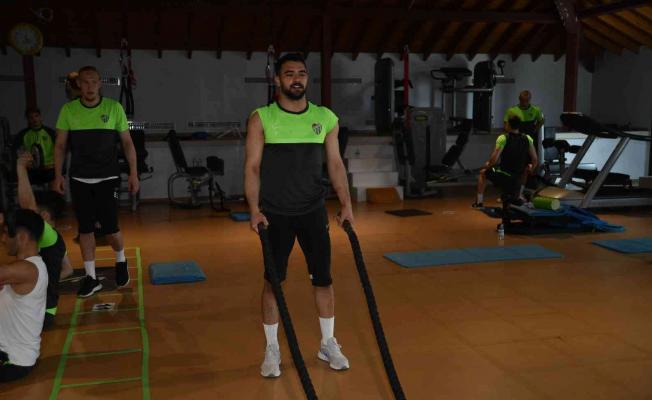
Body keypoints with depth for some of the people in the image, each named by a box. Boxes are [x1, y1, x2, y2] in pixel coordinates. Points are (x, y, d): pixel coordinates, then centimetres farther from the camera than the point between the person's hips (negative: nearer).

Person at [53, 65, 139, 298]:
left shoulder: (114, 108, -3)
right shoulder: (68, 110, 1)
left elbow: (127, 142, 1)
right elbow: (60, 145, 7)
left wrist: (133, 173, -4)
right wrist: (58, 175, 0)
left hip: (107, 178, -2)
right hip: (79, 180, 2)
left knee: (110, 227, -5)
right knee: (85, 228, 5)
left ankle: (121, 262, 26)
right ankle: (91, 278, 16)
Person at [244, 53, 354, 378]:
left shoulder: (326, 118, 2)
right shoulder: (262, 118, -5)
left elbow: (335, 163, 5)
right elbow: (252, 167, -7)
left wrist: (346, 204, -4)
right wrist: (254, 209, -16)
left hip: (313, 211, 2)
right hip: (275, 214, -2)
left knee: (323, 278, 7)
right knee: (273, 281, 5)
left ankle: (328, 344, 23)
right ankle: (272, 349, 19)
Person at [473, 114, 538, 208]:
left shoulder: (503, 138, -14)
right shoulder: (527, 139, -2)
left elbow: (494, 159, -18)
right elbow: (535, 160, -1)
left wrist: (487, 165, 3)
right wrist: (530, 167, 20)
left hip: (502, 178, -3)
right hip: (517, 180, 3)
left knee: (483, 173, 25)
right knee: (526, 169, 37)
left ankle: (479, 202, 22)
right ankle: (519, 195, 26)